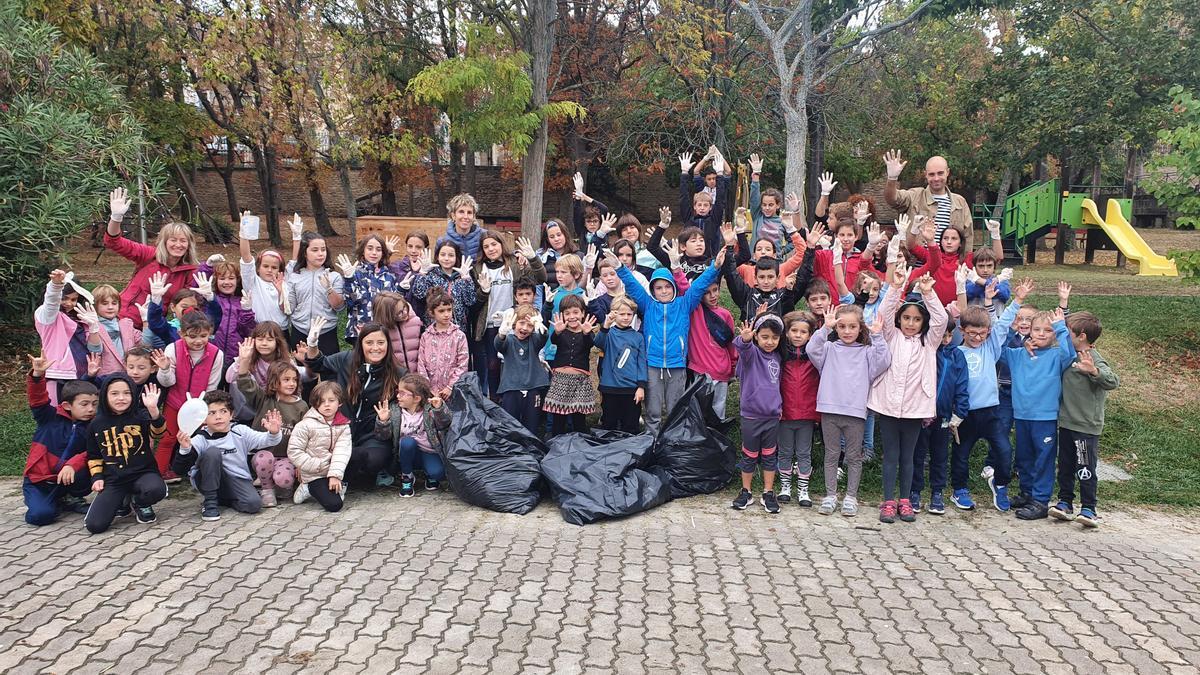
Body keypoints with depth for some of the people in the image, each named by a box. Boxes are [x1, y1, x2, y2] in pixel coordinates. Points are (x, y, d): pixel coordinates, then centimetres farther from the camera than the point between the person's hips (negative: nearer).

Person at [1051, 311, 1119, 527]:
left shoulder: (1095, 360, -16)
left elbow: (1113, 381, -29)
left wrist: (1094, 371, -47)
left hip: (1086, 427, -7)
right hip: (1066, 423, 7)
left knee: (1085, 469, 0)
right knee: (1065, 467, 13)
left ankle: (1088, 509, 9)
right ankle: (1065, 502, 22)